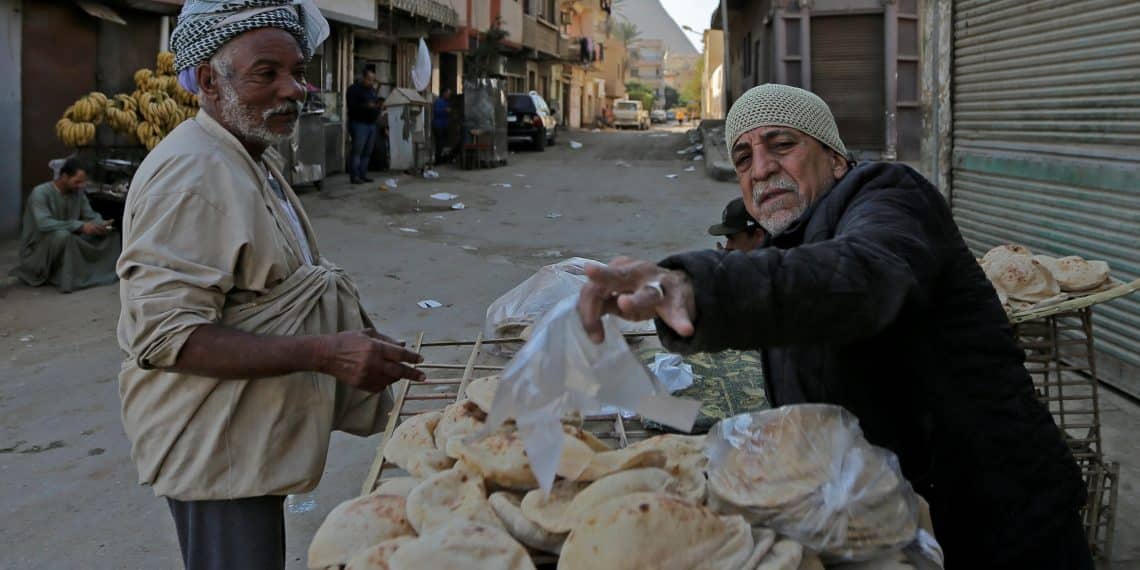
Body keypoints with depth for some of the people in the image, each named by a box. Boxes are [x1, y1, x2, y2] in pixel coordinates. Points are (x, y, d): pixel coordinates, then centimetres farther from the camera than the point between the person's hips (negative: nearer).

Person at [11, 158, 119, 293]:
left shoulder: (77, 192, -1)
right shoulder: (40, 193, -21)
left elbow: (91, 216, 2)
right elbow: (44, 224, -35)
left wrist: (101, 224, -23)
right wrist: (80, 226, -38)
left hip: (65, 245, 7)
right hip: (36, 250, -7)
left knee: (109, 233, -3)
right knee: (62, 235, -39)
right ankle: (66, 280, -24)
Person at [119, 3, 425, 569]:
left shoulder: (254, 159, 12)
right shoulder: (191, 173, -22)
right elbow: (167, 336, -28)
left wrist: (351, 342, 14)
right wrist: (324, 353, -32)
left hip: (250, 436, 10)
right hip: (215, 452, -10)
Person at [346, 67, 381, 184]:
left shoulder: (372, 89, 20)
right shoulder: (354, 89, -4)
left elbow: (376, 102, 28)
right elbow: (352, 106, -14)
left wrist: (379, 104, 4)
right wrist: (366, 106, -25)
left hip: (371, 123, 7)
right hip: (359, 124, -7)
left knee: (367, 152, 4)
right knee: (357, 151, -9)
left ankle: (363, 175, 9)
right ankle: (354, 176, -7)